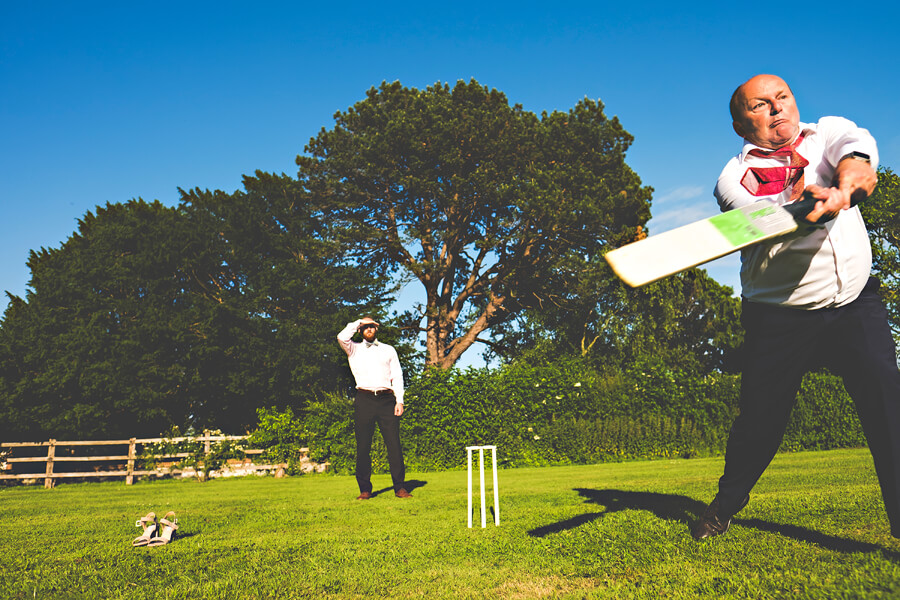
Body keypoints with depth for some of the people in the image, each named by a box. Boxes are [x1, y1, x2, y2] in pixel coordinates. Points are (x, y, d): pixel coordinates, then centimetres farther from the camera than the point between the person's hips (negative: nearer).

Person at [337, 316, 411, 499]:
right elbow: (342, 337, -7)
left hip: (387, 399, 1)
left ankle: (399, 487, 0)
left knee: (394, 444, -5)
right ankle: (365, 489, 6)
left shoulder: (389, 350, 20)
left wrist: (400, 400, 2)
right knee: (363, 446, -1)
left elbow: (397, 376, 14)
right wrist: (359, 322, 7)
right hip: (364, 400, -1)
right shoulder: (354, 349, 16)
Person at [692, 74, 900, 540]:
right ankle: (726, 505, 26)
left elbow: (859, 147, -16)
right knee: (760, 419, 0)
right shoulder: (734, 177, -2)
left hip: (856, 302, 3)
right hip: (779, 316, -2)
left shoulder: (830, 131, 8)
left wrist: (845, 182, -38)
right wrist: (820, 201, -43)